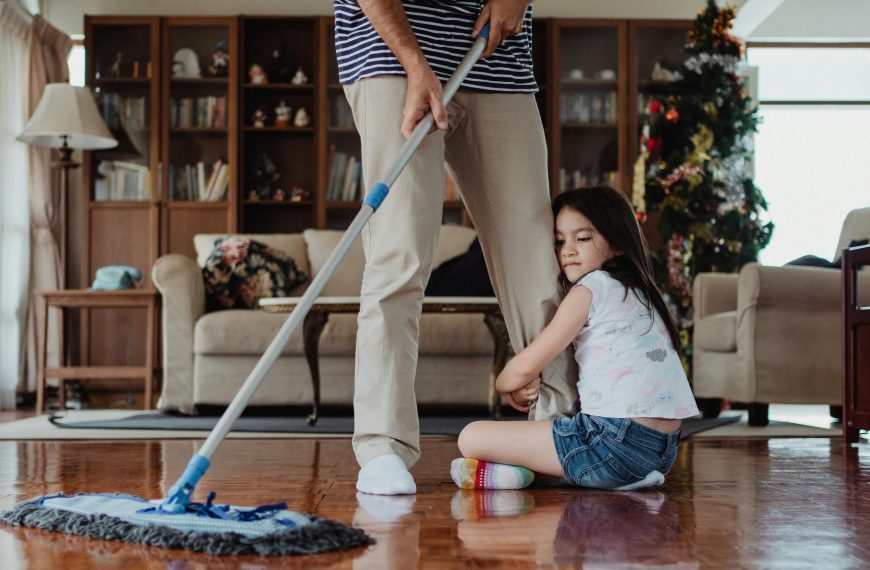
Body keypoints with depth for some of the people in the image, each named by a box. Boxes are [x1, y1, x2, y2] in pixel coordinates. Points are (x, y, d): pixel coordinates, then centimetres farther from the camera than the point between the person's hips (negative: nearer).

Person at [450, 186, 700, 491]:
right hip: (663, 450, 9)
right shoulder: (639, 291, 23)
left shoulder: (591, 287, -3)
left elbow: (525, 367, -4)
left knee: (472, 437, -9)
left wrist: (503, 383, 18)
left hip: (616, 439, -9)